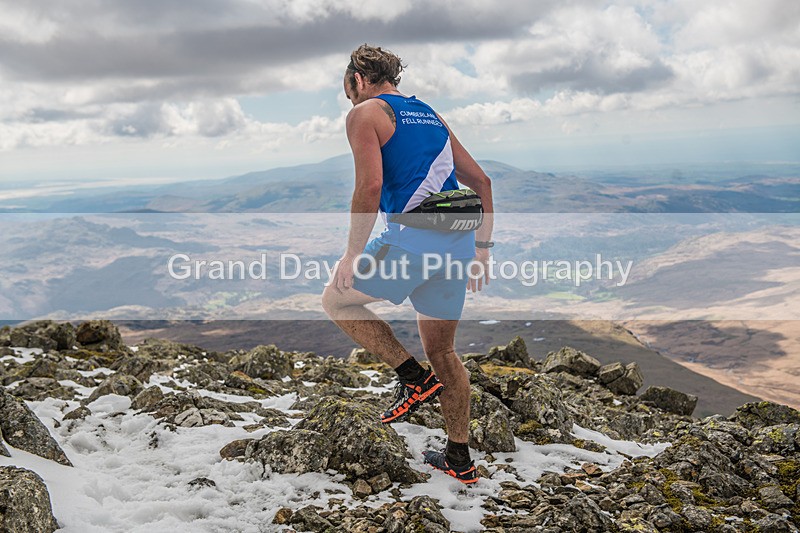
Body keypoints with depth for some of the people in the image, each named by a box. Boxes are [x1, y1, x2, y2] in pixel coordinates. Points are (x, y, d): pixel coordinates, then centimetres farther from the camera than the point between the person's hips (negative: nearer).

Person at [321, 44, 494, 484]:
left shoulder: (365, 113, 2)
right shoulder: (430, 115, 24)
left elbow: (370, 187, -13)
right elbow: (481, 181, 22)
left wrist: (353, 254, -6)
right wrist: (481, 249, 23)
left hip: (412, 241, -7)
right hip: (457, 245, 8)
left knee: (336, 300, 15)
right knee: (442, 351, 19)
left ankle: (416, 379, 5)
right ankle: (460, 460, 25)